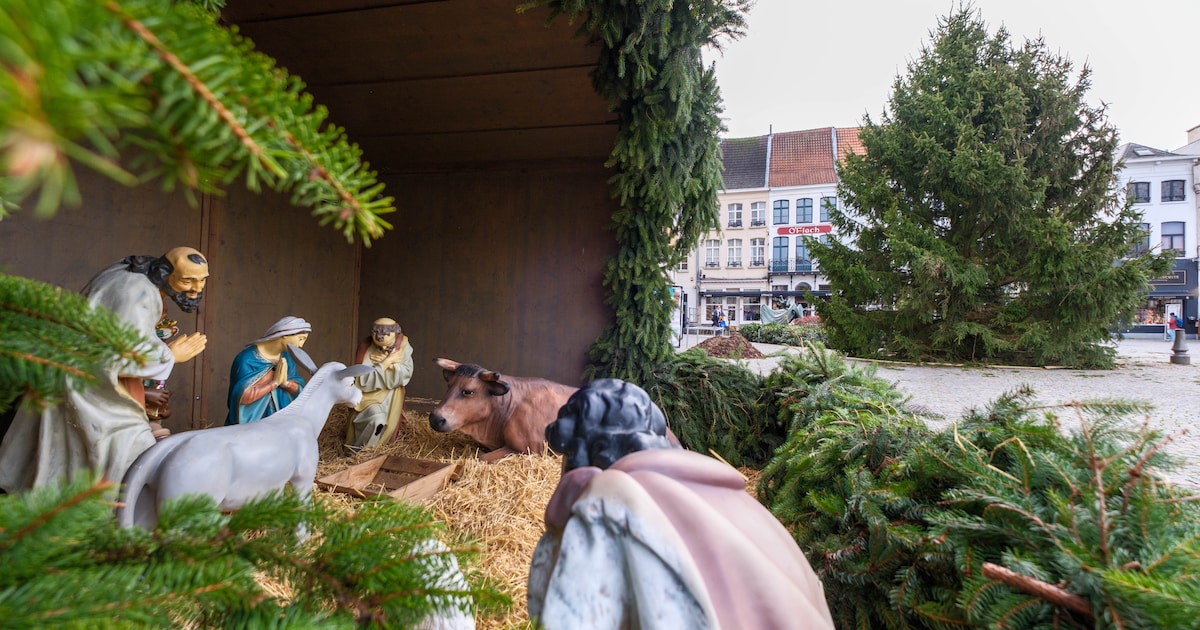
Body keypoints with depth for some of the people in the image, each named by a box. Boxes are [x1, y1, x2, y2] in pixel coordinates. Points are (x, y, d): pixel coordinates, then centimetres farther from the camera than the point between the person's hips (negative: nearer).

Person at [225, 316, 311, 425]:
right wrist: (275, 382, -22)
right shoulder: (247, 358, -17)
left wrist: (285, 383, -16)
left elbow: (298, 389, 3)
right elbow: (243, 396, -24)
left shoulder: (286, 358, 1)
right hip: (250, 424, -5)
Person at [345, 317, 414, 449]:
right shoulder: (366, 348, -20)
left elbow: (405, 376, -17)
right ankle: (357, 448, -5)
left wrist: (386, 362, -27)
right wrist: (388, 361, -27)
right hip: (370, 396, -4)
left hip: (391, 398, 4)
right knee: (377, 420, -28)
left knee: (387, 428, 8)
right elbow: (364, 381, -25)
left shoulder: (404, 346, -14)